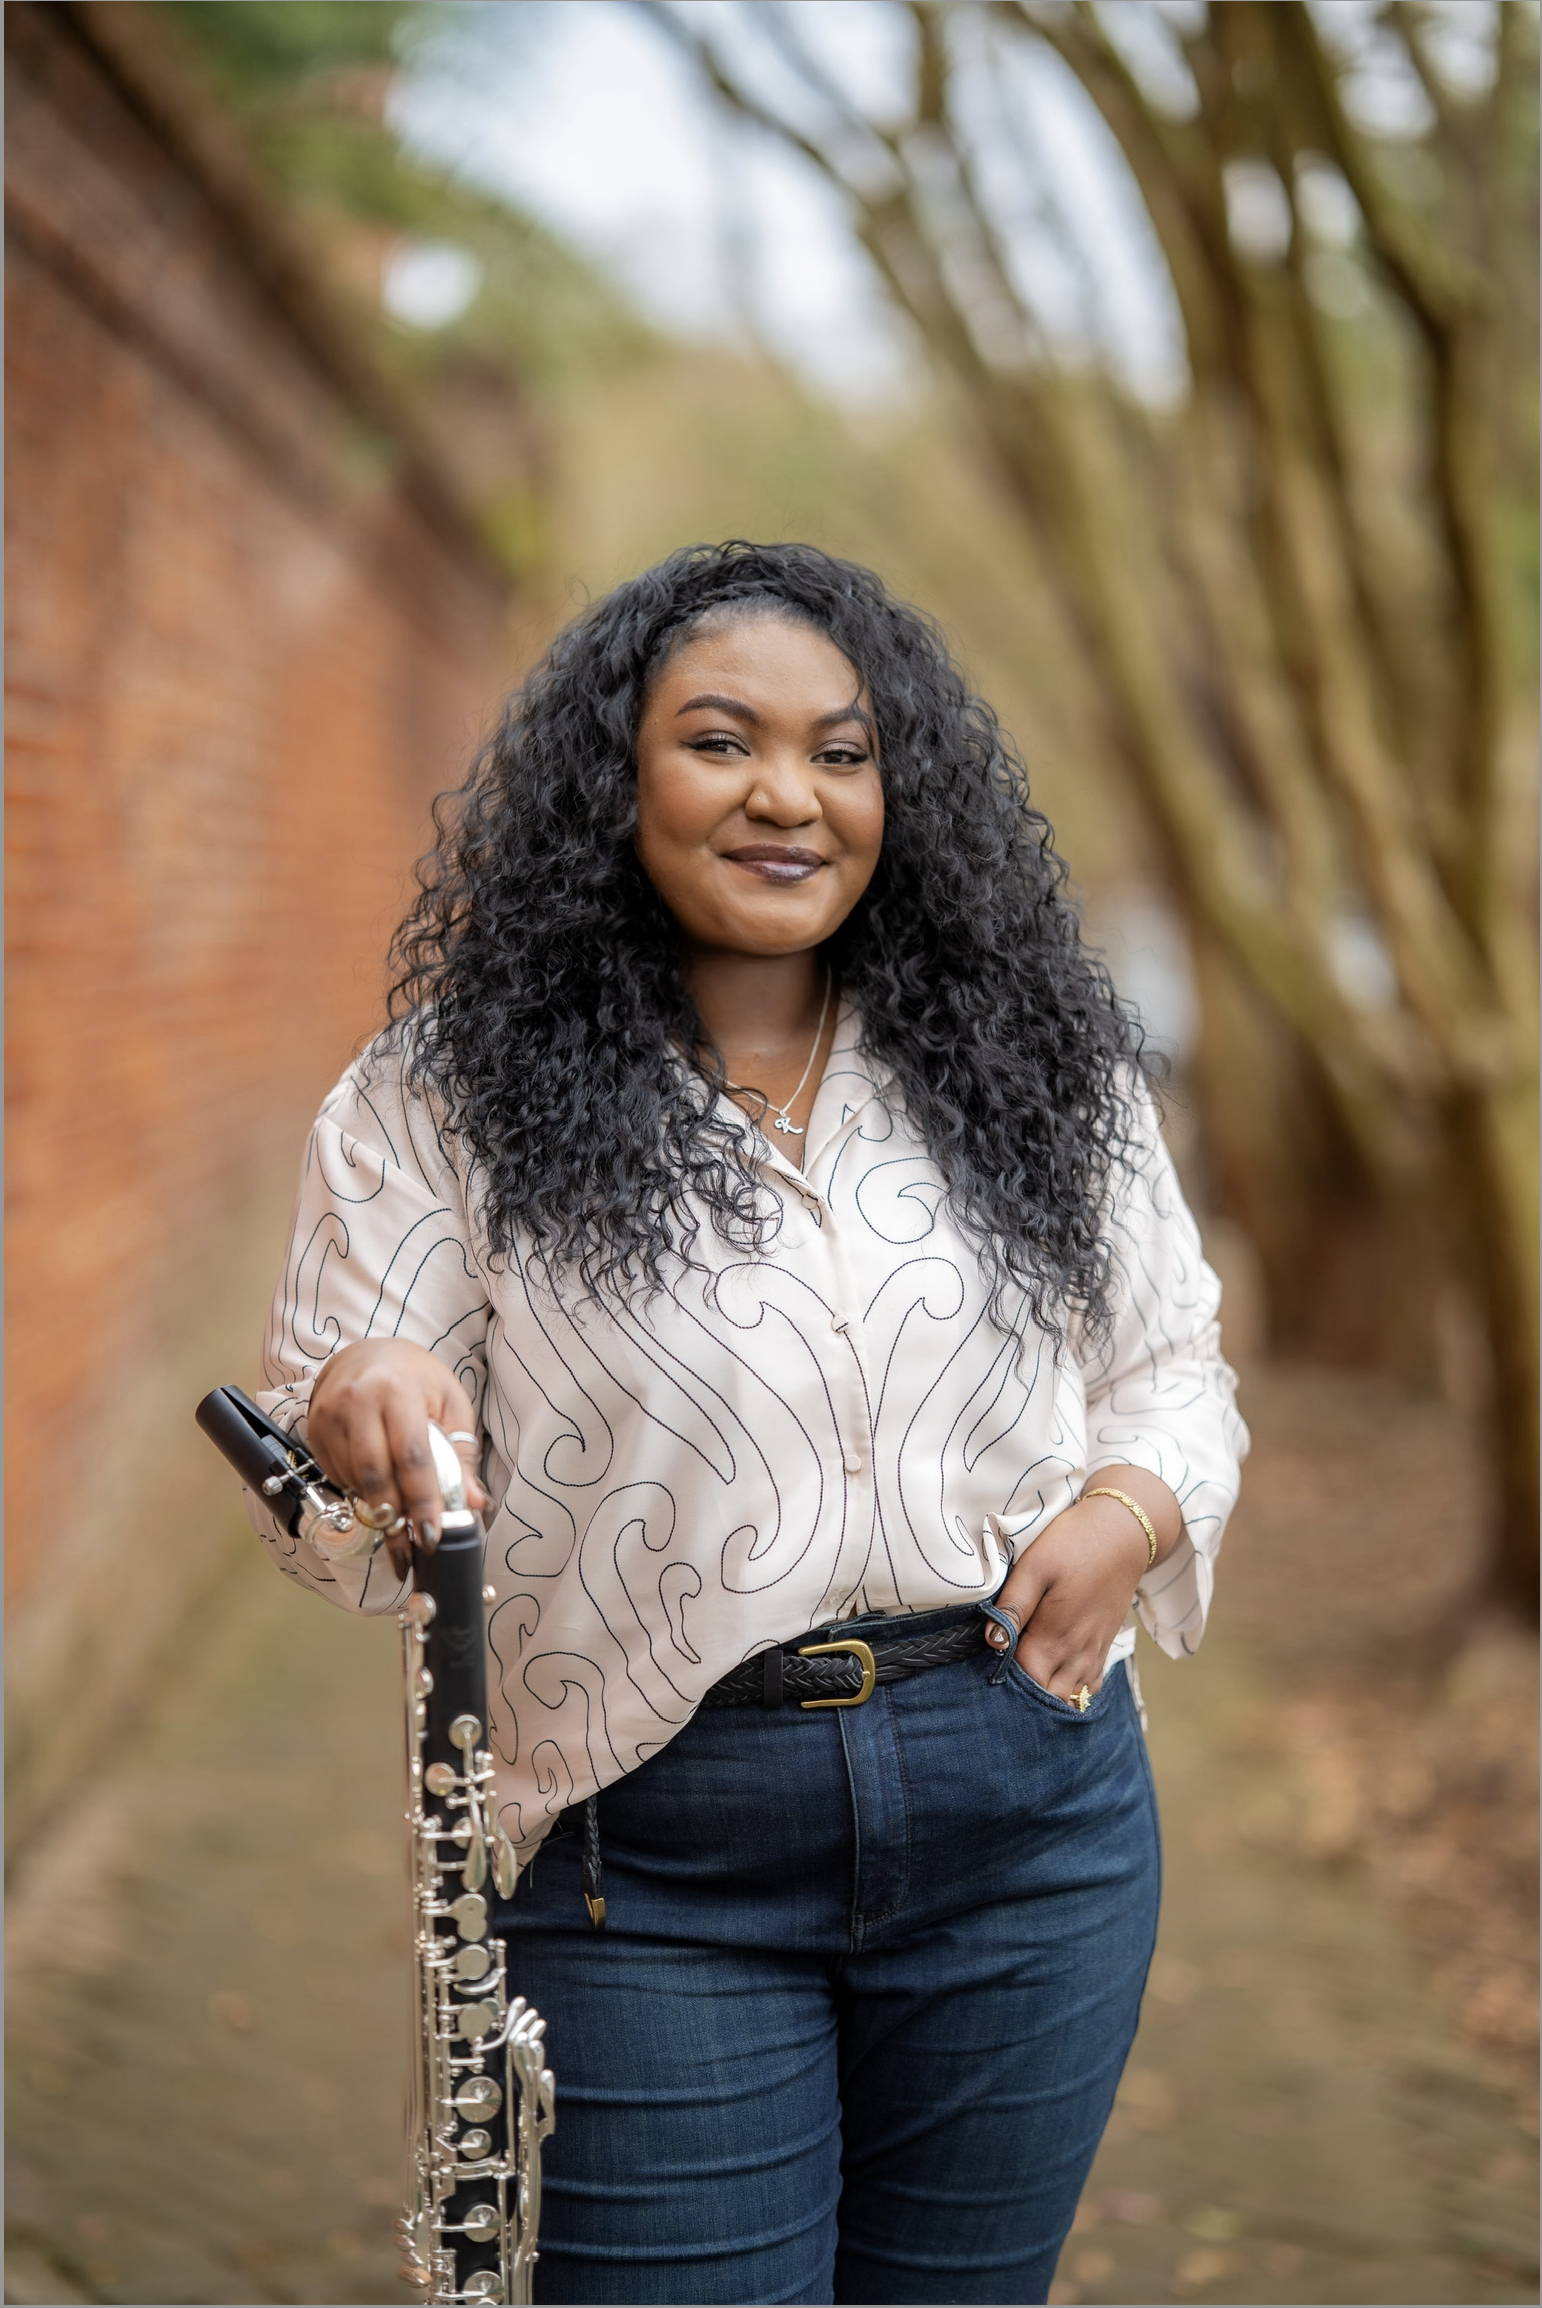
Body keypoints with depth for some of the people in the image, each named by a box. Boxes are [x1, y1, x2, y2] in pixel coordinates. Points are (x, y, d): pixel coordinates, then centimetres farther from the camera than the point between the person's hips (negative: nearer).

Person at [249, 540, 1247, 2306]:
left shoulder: (1031, 1065, 4)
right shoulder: (454, 1101, -5)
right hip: (656, 1855, -3)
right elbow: (329, 1512, -5)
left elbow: (1170, 1361, 13)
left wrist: (1135, 1505, -9)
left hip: (1028, 1808, 3)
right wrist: (365, 1417, -29)